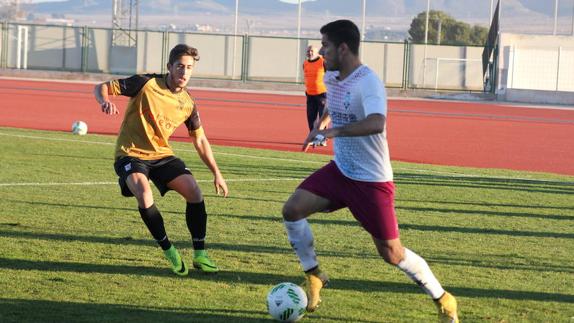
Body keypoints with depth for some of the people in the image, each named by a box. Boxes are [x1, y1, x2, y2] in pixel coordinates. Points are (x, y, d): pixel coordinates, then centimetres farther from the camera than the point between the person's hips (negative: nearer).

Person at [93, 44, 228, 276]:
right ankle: (169, 252, -15)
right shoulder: (146, 84, -14)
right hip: (130, 153, -5)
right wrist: (105, 101, -33)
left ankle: (199, 254, 0)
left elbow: (199, 140, 12)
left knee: (194, 191, -14)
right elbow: (102, 87, -9)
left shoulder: (187, 103, 0)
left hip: (161, 154, 5)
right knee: (143, 194, -32)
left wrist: (216, 173, 8)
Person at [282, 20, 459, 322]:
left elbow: (376, 123, -45)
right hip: (339, 170, 7)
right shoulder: (331, 77, 2)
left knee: (391, 252, -3)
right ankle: (314, 276, 8)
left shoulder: (368, 83, -25)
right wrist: (320, 124, 16)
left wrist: (335, 131, -50)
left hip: (372, 181, -7)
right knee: (292, 209, -10)